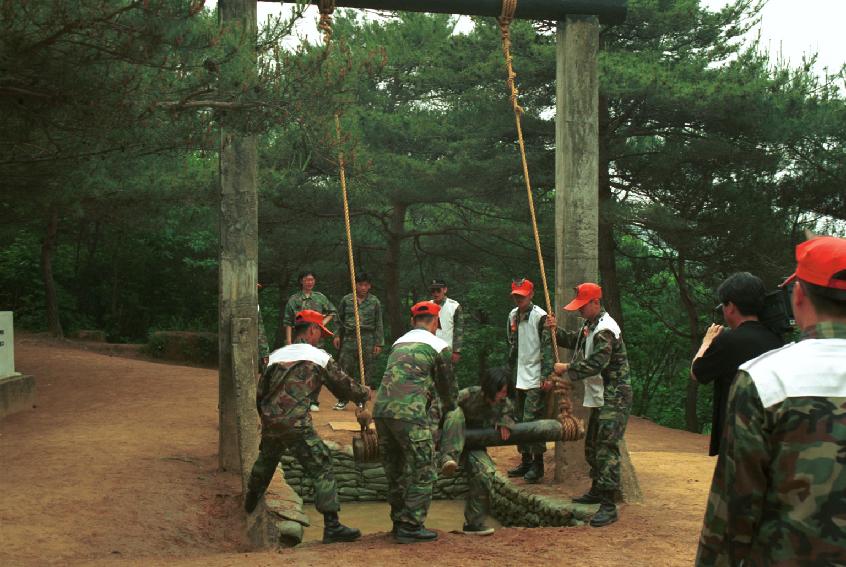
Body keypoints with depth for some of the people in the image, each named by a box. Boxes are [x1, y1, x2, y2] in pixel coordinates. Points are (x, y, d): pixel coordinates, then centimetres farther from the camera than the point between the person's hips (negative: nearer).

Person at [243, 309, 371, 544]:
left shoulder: (276, 355, 16)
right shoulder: (319, 357, 3)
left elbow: (260, 393, 18)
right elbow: (343, 385, 10)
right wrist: (364, 393, 29)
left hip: (269, 421, 6)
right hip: (296, 423, -6)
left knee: (267, 459, 30)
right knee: (322, 468, -3)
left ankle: (251, 500, 55)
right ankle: (332, 526, -10)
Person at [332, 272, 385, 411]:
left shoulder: (374, 302, 7)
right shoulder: (346, 300, 8)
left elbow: (378, 324, 6)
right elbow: (339, 320, 15)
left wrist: (379, 343, 2)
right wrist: (337, 335, 4)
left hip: (368, 341, 0)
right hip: (349, 338, 1)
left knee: (366, 371, 0)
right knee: (345, 370, -1)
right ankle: (343, 400, 8)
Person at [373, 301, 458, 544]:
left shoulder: (398, 343, 24)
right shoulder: (439, 346, 7)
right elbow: (447, 386, 16)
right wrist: (451, 409, 37)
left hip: (381, 408, 7)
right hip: (409, 412, -7)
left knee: (395, 469, 18)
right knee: (422, 470, 3)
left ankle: (399, 522, 25)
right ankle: (411, 526, 1)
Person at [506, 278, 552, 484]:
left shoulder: (540, 316, -11)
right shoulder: (513, 316, 12)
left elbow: (547, 347, -14)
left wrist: (546, 376, -18)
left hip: (535, 379, -8)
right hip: (520, 377, 8)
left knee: (532, 420, -10)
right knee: (520, 421, 11)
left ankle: (537, 464, -2)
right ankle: (526, 461, 20)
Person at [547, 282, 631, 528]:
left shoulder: (605, 330, -19)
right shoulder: (590, 325, 14)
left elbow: (595, 364, -24)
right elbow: (574, 341, 28)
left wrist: (567, 369, -12)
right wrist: (556, 330, 9)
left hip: (614, 398, -11)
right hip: (600, 397, 11)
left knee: (606, 449, -14)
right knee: (592, 446, 19)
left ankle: (609, 506, -16)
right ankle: (597, 491, 34)